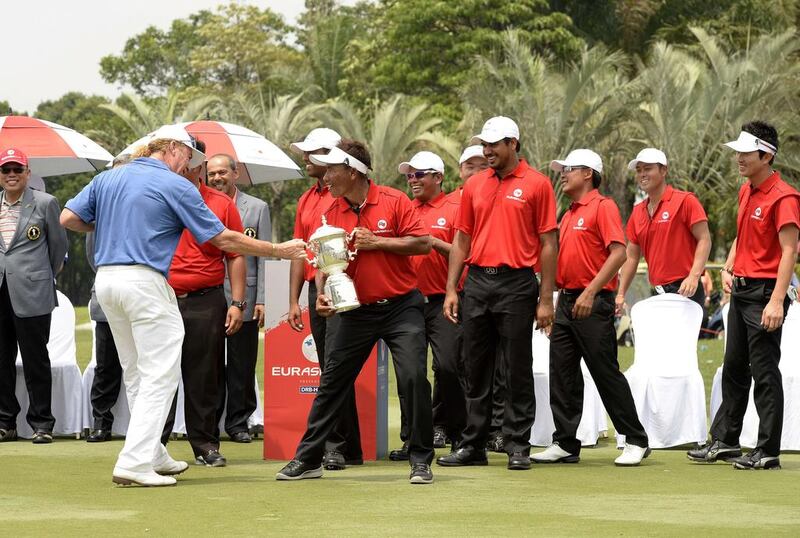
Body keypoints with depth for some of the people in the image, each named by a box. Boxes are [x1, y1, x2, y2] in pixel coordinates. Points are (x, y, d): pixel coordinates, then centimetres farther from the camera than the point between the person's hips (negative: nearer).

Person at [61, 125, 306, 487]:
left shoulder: (107, 178, 13)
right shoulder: (176, 186, -4)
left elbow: (68, 219, 8)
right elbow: (224, 240, -3)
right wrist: (278, 251, 6)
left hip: (105, 278, 7)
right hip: (145, 281, -7)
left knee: (136, 373, 17)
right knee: (160, 373, -4)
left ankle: (152, 455, 24)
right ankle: (134, 464, -12)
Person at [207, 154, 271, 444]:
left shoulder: (257, 208, 6)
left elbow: (264, 257, 3)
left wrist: (261, 300, -4)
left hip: (243, 298, -1)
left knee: (242, 366, 3)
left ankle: (238, 422, 12)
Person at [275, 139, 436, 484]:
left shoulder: (393, 201, -8)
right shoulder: (332, 214, 3)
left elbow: (423, 243, -11)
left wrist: (376, 242, -17)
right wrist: (322, 294, -11)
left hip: (401, 307, -4)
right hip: (357, 310, 4)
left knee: (414, 378, -13)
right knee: (332, 382, 4)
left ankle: (421, 460, 0)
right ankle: (308, 459, 12)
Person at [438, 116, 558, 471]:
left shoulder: (537, 184, -2)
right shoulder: (474, 186, 12)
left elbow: (548, 244, -4)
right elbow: (462, 240, 15)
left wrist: (546, 299, -8)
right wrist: (451, 289, 6)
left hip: (517, 285, -5)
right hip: (477, 283, 5)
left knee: (517, 371, -1)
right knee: (476, 369, 8)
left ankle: (518, 447, 5)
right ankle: (473, 445, 15)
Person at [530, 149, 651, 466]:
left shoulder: (603, 207, -7)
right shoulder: (568, 216, 19)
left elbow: (619, 253, -17)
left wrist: (590, 291, -23)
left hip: (593, 304, -8)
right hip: (566, 301, 8)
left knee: (606, 373, -5)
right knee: (562, 376, 5)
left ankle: (636, 442, 3)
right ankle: (565, 444, 9)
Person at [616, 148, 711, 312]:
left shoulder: (685, 201, -4)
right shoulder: (637, 212, 15)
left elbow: (704, 240, -9)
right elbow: (632, 257, 17)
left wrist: (693, 276, -22)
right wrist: (621, 294, 10)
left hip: (684, 291, -7)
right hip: (658, 293, 7)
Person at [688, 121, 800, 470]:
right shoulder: (746, 191, 13)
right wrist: (728, 268, 11)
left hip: (765, 292, -9)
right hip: (741, 289, 9)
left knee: (765, 372, -6)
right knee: (733, 368, 15)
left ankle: (768, 452, -1)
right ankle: (724, 441, 23)